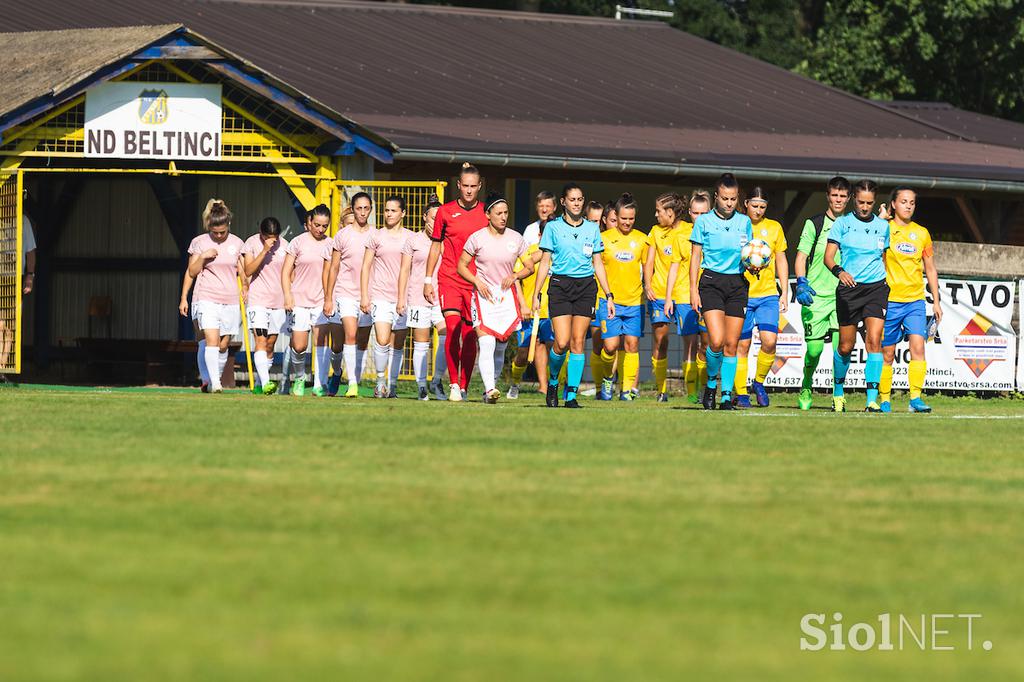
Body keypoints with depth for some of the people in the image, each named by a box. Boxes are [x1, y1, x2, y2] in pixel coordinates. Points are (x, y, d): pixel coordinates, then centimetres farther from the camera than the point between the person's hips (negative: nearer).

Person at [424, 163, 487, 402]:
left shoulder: (486, 214, 5)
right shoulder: (446, 212, 5)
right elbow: (435, 247, 12)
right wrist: (428, 280, 8)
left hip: (476, 283, 1)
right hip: (449, 279, -1)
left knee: (470, 336, 1)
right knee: (452, 328, -15)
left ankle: (463, 387, 10)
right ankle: (454, 385, -11)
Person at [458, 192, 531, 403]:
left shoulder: (515, 239, 5)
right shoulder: (477, 238, -2)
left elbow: (529, 267, 14)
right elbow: (462, 265, 5)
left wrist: (514, 276, -5)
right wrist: (478, 282, -10)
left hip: (507, 296, 3)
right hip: (484, 296, -3)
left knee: (500, 347, 6)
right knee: (487, 344, -18)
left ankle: (493, 384, 20)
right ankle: (489, 389, -28)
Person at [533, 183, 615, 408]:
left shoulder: (592, 228, 11)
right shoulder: (553, 227, 4)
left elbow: (598, 264, 15)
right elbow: (545, 262, 5)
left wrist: (608, 295, 10)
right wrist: (536, 294, 0)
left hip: (586, 287, 2)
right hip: (560, 286, -2)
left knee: (578, 343, -4)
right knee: (562, 343, -12)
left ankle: (571, 395, 0)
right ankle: (552, 381, 15)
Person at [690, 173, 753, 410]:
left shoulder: (743, 222, 8)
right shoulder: (704, 221, 0)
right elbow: (695, 257, 3)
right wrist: (693, 290, -3)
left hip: (737, 284, 3)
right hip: (711, 282, -3)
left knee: (731, 344, 1)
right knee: (716, 341, -17)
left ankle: (727, 395, 8)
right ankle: (711, 383, 7)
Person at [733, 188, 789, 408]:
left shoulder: (774, 228, 11)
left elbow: (781, 261, 15)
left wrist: (785, 293, 11)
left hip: (768, 294, 2)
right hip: (741, 294, -2)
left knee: (769, 341, -13)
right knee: (742, 345, -1)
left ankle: (759, 382, 9)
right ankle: (741, 393, 7)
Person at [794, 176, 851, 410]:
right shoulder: (814, 224, 4)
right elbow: (801, 256, 2)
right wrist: (802, 283, -12)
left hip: (843, 295, 2)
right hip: (816, 294, -2)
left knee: (841, 347, -10)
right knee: (814, 347, -4)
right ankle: (806, 388, 20)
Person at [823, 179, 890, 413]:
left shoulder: (882, 226, 9)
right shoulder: (842, 224, 1)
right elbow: (829, 256, -6)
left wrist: (886, 284, 20)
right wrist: (839, 271, -26)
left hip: (876, 288, 1)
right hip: (849, 288, -1)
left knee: (874, 340, -16)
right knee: (845, 346, 6)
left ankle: (872, 399, -19)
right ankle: (838, 391, 31)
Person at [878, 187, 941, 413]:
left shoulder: (922, 233, 11)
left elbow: (930, 269, 17)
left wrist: (936, 301, 15)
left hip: (915, 301, 2)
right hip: (889, 299, -2)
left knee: (917, 346, -13)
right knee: (887, 353, 2)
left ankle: (916, 397, -17)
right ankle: (884, 399, 12)